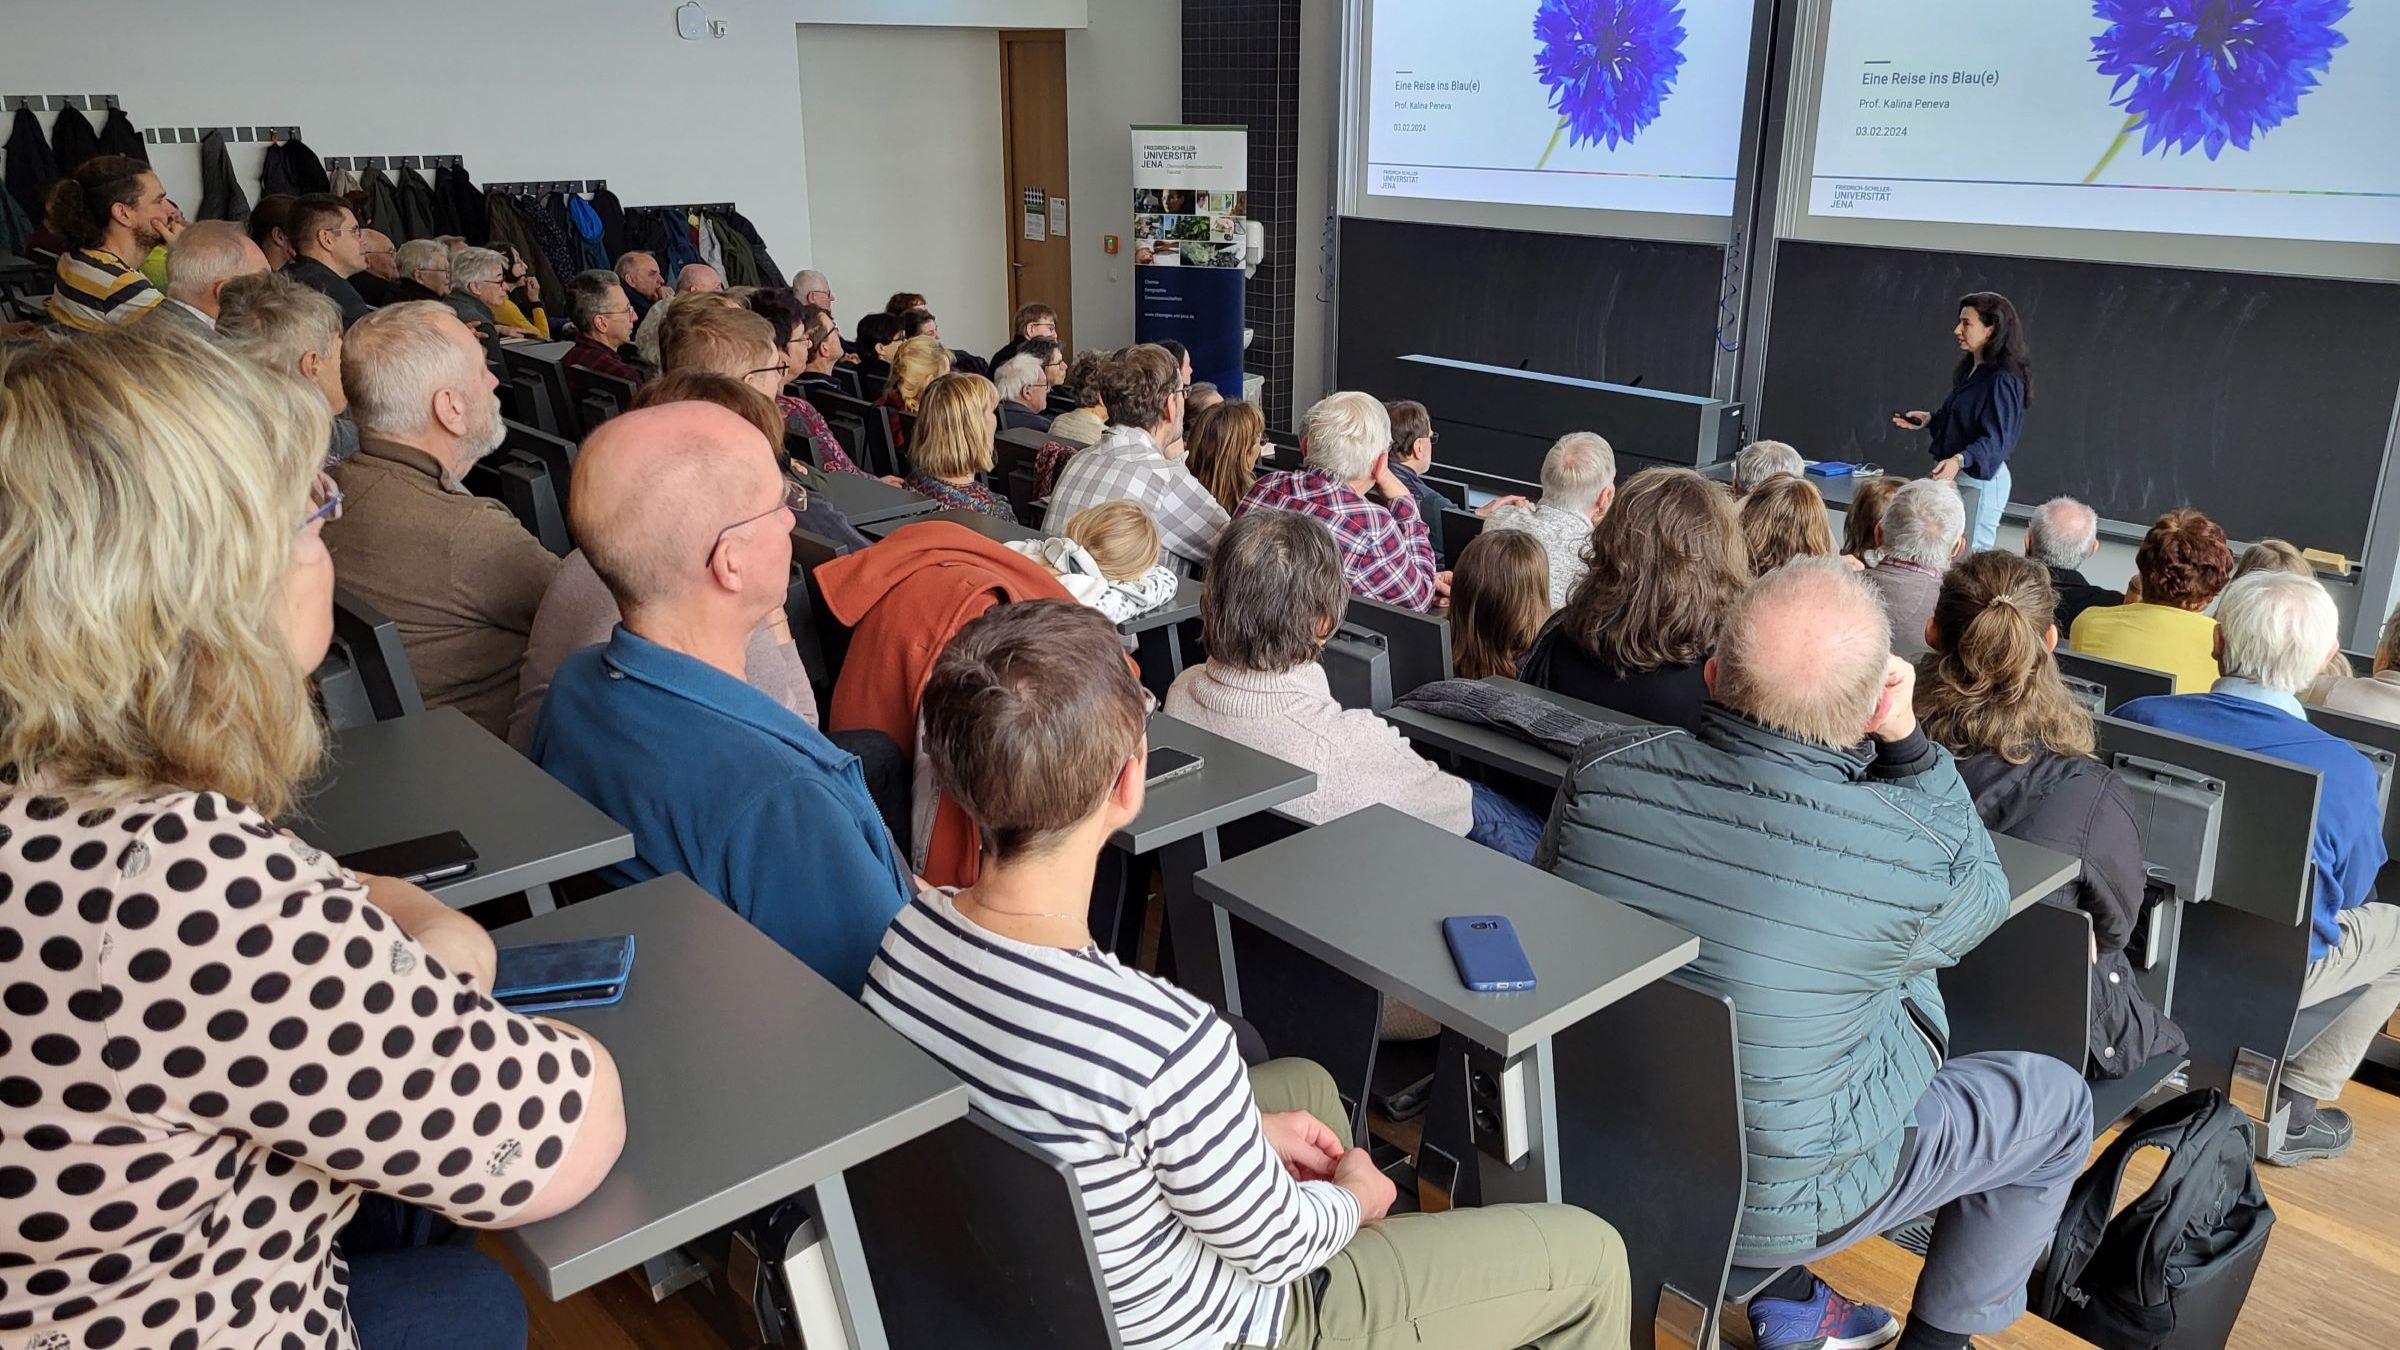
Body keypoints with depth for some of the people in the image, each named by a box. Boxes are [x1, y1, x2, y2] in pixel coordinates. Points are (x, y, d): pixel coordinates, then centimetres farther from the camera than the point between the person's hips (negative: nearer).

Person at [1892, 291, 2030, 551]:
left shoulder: (2003, 380, -17)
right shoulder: (1970, 369, 11)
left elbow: (1995, 439, -24)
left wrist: (1959, 460, -39)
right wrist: (1930, 419, 12)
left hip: (1981, 479, -9)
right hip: (1956, 476, 9)